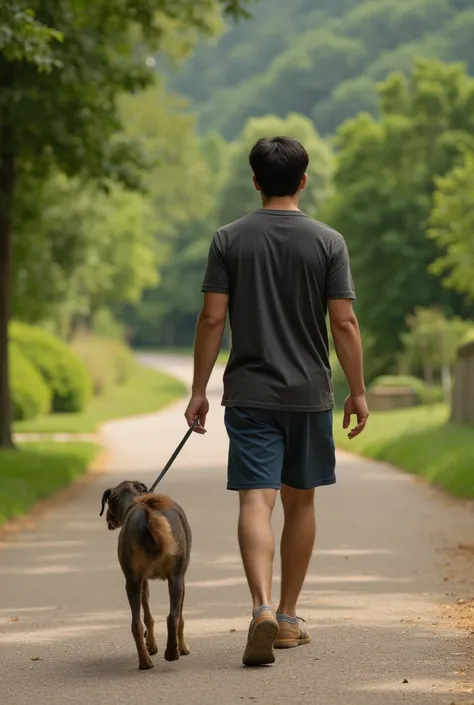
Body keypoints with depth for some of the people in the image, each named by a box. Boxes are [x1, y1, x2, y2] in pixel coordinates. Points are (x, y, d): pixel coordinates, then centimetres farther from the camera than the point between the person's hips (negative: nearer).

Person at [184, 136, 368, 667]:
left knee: (255, 500, -8)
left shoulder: (229, 240, -1)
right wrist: (357, 392, 4)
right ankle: (288, 618, 22)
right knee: (299, 502, 14)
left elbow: (212, 319, -3)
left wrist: (199, 391, 2)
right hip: (309, 394, 1)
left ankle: (263, 606, -29)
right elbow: (344, 324, -5)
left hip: (248, 394, -1)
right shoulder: (328, 242, -2)